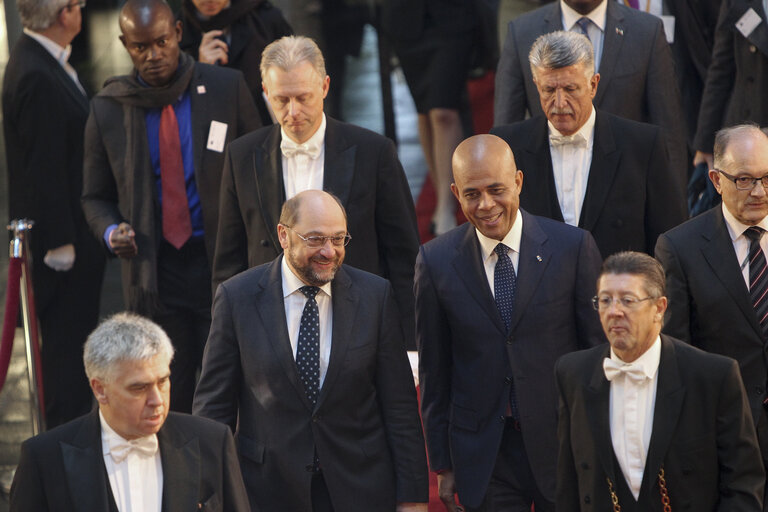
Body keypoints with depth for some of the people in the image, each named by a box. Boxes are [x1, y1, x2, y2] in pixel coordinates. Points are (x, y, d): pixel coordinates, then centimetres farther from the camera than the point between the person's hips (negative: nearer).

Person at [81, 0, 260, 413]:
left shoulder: (227, 89, 0)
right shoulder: (107, 108, 2)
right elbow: (96, 197, 13)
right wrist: (111, 232, -10)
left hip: (225, 266, -1)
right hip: (153, 273, 1)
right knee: (169, 404, 5)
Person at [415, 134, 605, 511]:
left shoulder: (574, 247, -5)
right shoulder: (436, 262, -1)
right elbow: (434, 373, 4)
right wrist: (442, 465, 5)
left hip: (563, 443, 0)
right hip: (483, 459, 1)